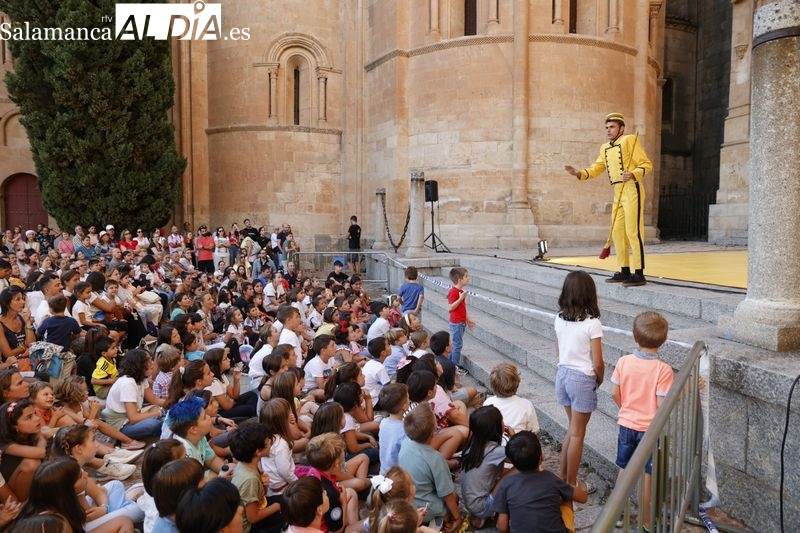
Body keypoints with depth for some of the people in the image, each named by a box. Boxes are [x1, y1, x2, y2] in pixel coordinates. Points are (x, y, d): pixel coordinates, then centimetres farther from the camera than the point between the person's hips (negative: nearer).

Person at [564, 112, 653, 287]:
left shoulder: (630, 140, -5)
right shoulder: (605, 148, 17)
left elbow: (646, 164, -7)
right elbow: (596, 168, 14)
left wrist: (633, 174, -25)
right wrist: (579, 173, -2)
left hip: (632, 190, -8)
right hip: (618, 193, 8)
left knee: (633, 231, -10)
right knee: (617, 232, 9)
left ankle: (639, 274, -7)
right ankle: (624, 271, 18)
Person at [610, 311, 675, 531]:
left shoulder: (624, 362, -9)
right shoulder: (664, 369, -21)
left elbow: (614, 393, -2)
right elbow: (661, 405, -20)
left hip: (626, 424, 3)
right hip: (650, 428, -3)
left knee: (624, 470, 18)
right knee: (646, 475, 9)